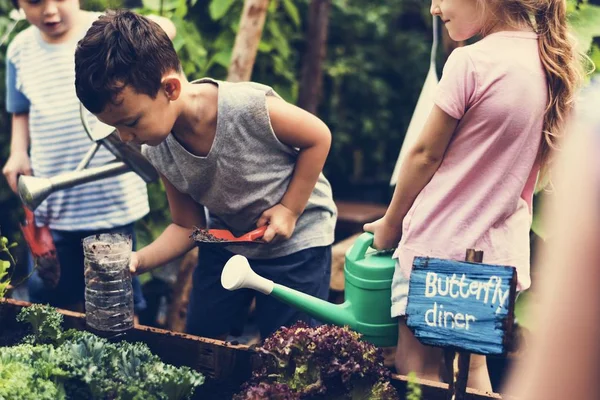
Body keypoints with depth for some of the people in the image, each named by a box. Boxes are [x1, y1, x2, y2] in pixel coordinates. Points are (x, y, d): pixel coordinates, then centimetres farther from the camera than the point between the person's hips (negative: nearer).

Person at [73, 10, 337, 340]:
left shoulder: (250, 106, -34)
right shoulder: (158, 154, -15)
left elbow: (318, 137, -17)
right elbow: (187, 227, -4)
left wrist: (289, 209, -19)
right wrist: (138, 260, -21)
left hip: (297, 241, -5)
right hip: (227, 239, 5)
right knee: (199, 339, 12)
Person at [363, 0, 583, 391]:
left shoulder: (471, 60, -17)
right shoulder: (555, 63, 4)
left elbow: (426, 154, -9)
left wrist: (389, 225, 3)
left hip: (441, 243, -7)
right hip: (503, 247, 7)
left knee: (418, 371, 6)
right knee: (474, 367, 20)